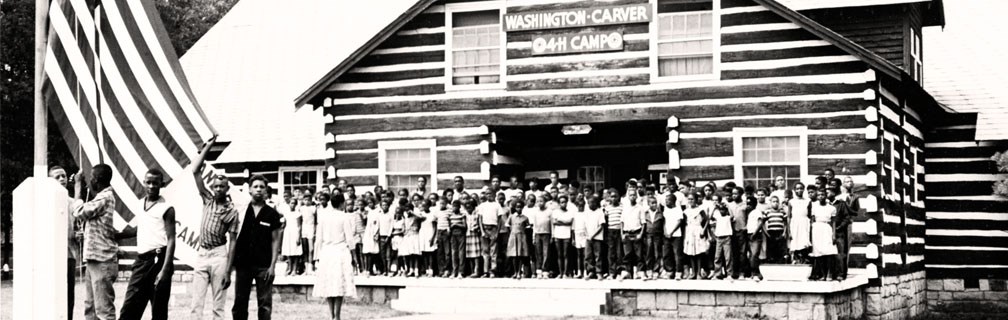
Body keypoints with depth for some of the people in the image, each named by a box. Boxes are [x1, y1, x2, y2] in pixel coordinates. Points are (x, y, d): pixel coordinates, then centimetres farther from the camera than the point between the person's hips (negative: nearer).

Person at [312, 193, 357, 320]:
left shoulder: (323, 216, 2)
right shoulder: (345, 218, -7)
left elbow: (319, 238, 5)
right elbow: (349, 239, -8)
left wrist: (318, 252, 12)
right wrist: (353, 229, 8)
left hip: (326, 252, 3)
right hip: (341, 251, -3)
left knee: (328, 284, 10)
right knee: (340, 284, 0)